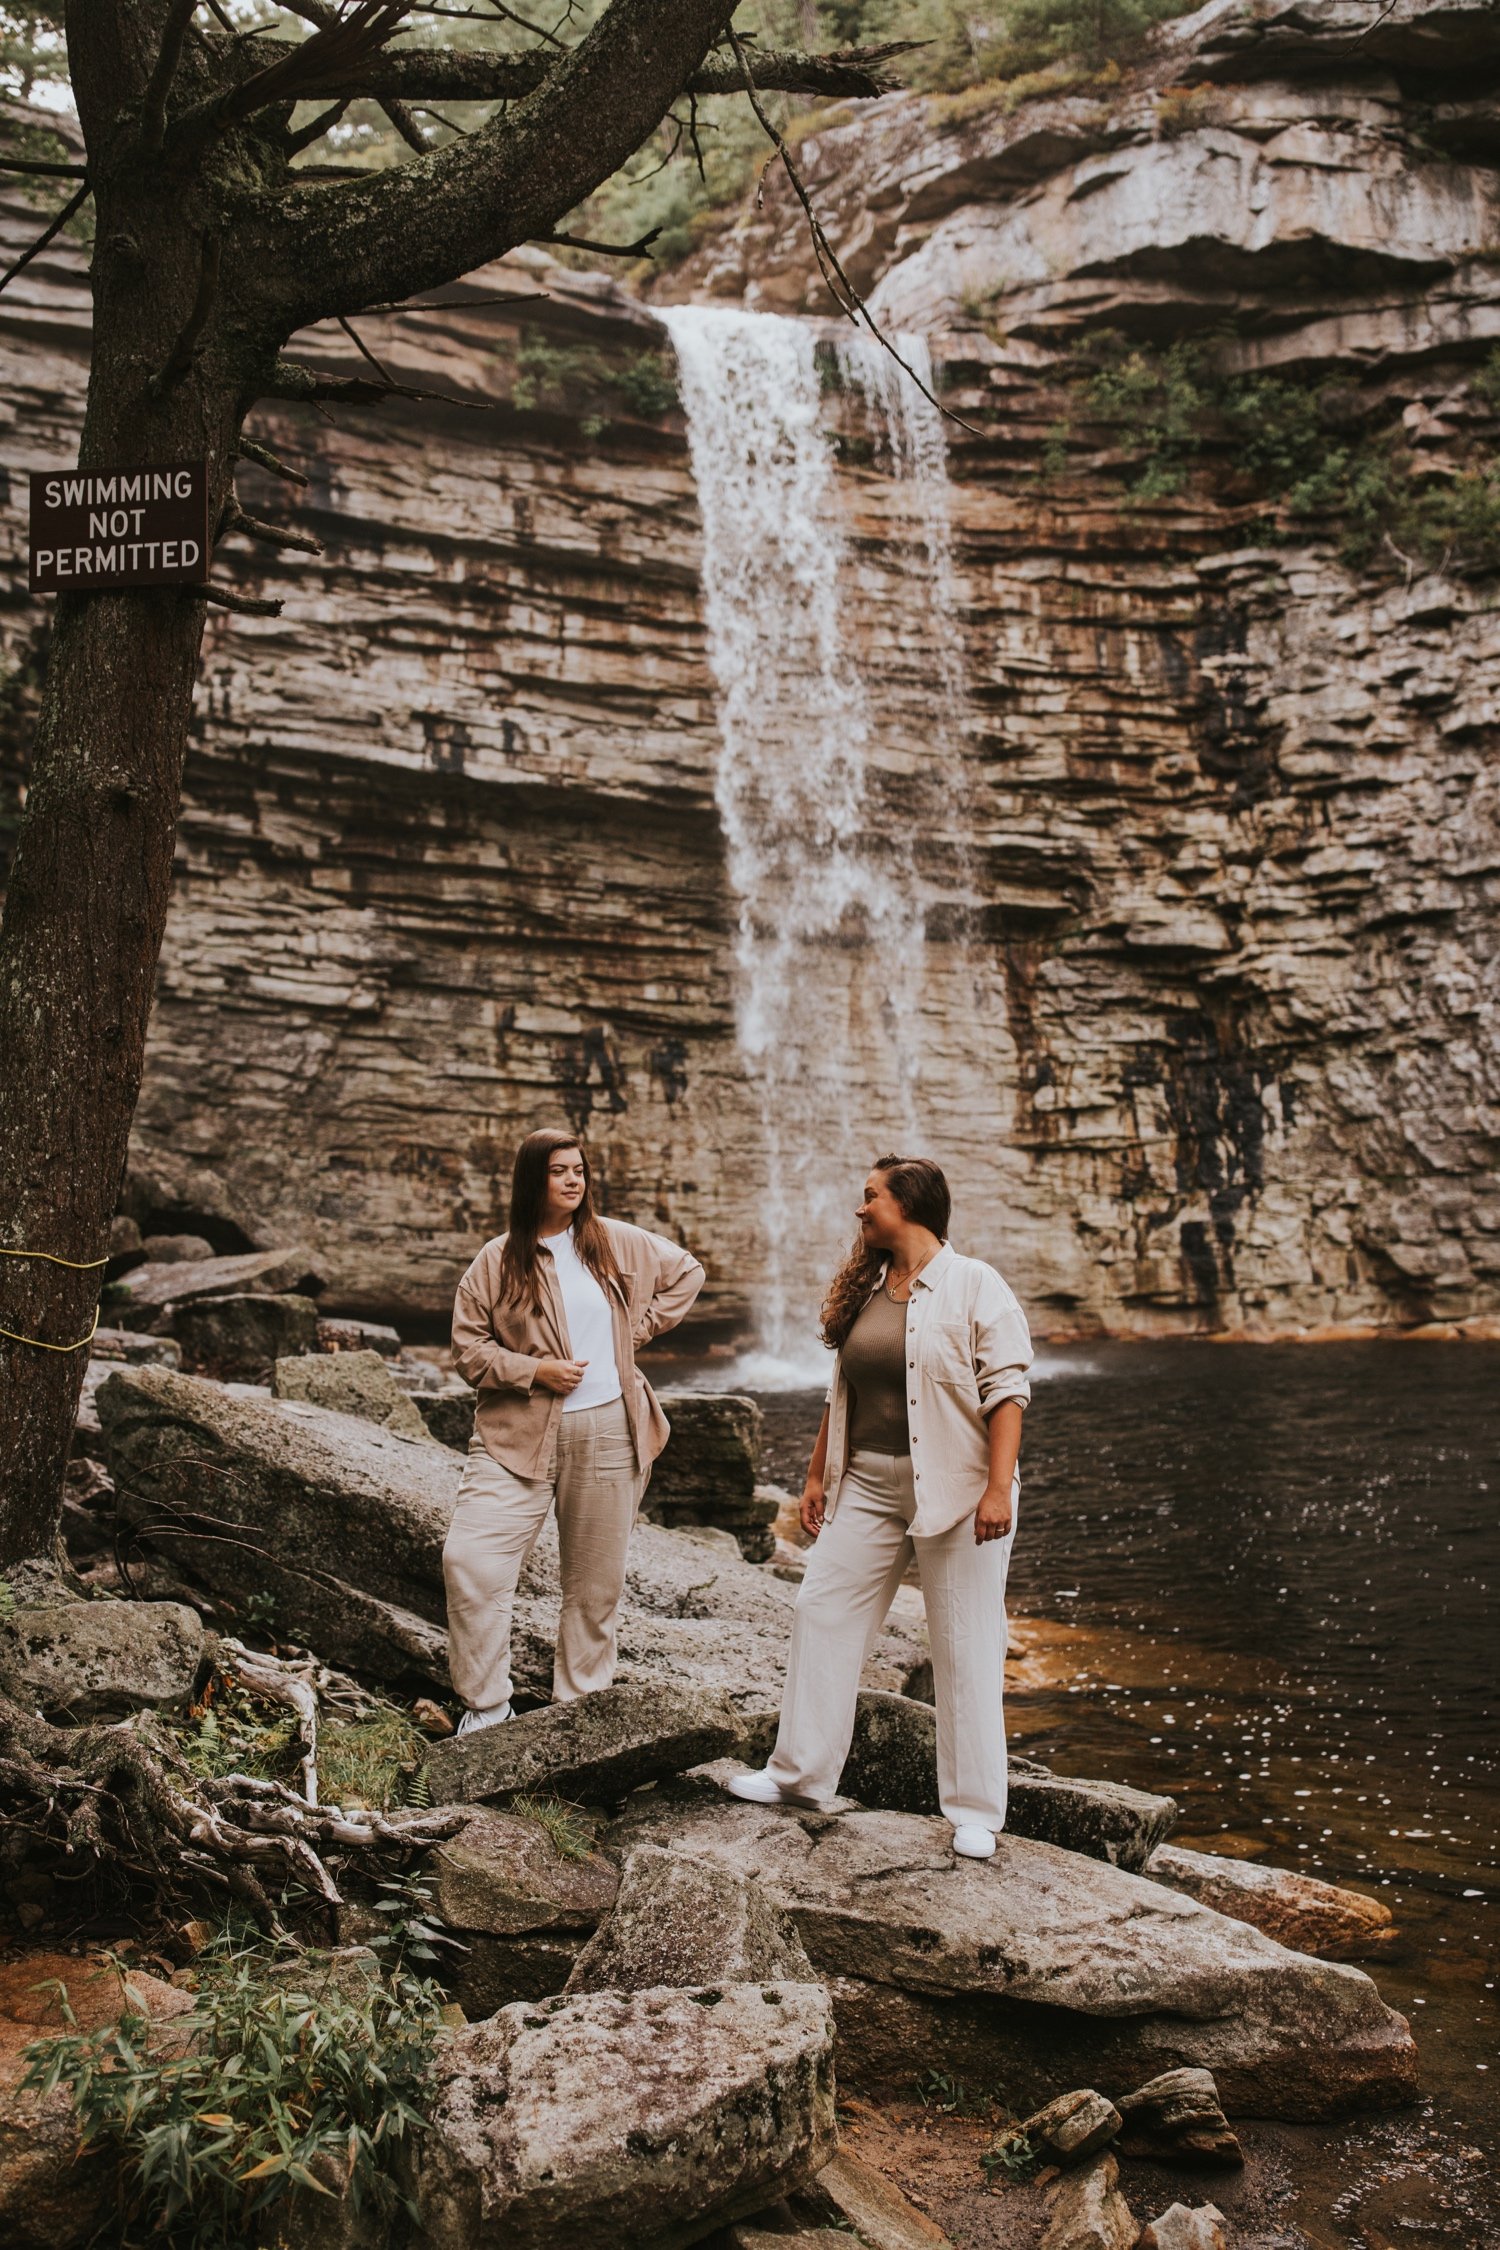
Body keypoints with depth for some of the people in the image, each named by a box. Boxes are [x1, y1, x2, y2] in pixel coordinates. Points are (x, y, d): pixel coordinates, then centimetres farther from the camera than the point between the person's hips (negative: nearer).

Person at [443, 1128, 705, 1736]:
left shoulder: (618, 1243, 5)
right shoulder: (497, 1260, 0)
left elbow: (687, 1272, 19)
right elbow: (468, 1348, 1)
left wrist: (640, 1326, 8)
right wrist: (534, 1370, -13)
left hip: (609, 1434, 2)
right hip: (517, 1435, -1)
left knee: (596, 1581, 8)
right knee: (469, 1558, -15)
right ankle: (486, 1706, -2)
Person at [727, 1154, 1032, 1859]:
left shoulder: (973, 1285, -9)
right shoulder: (865, 1290, 11)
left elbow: (1006, 1389, -14)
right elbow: (841, 1393, 17)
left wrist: (999, 1489, -21)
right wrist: (818, 1474, 15)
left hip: (955, 1488, -7)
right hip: (868, 1488, 7)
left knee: (966, 1648, 0)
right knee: (822, 1612, 6)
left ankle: (976, 1813, 10)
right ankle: (800, 1775, 19)